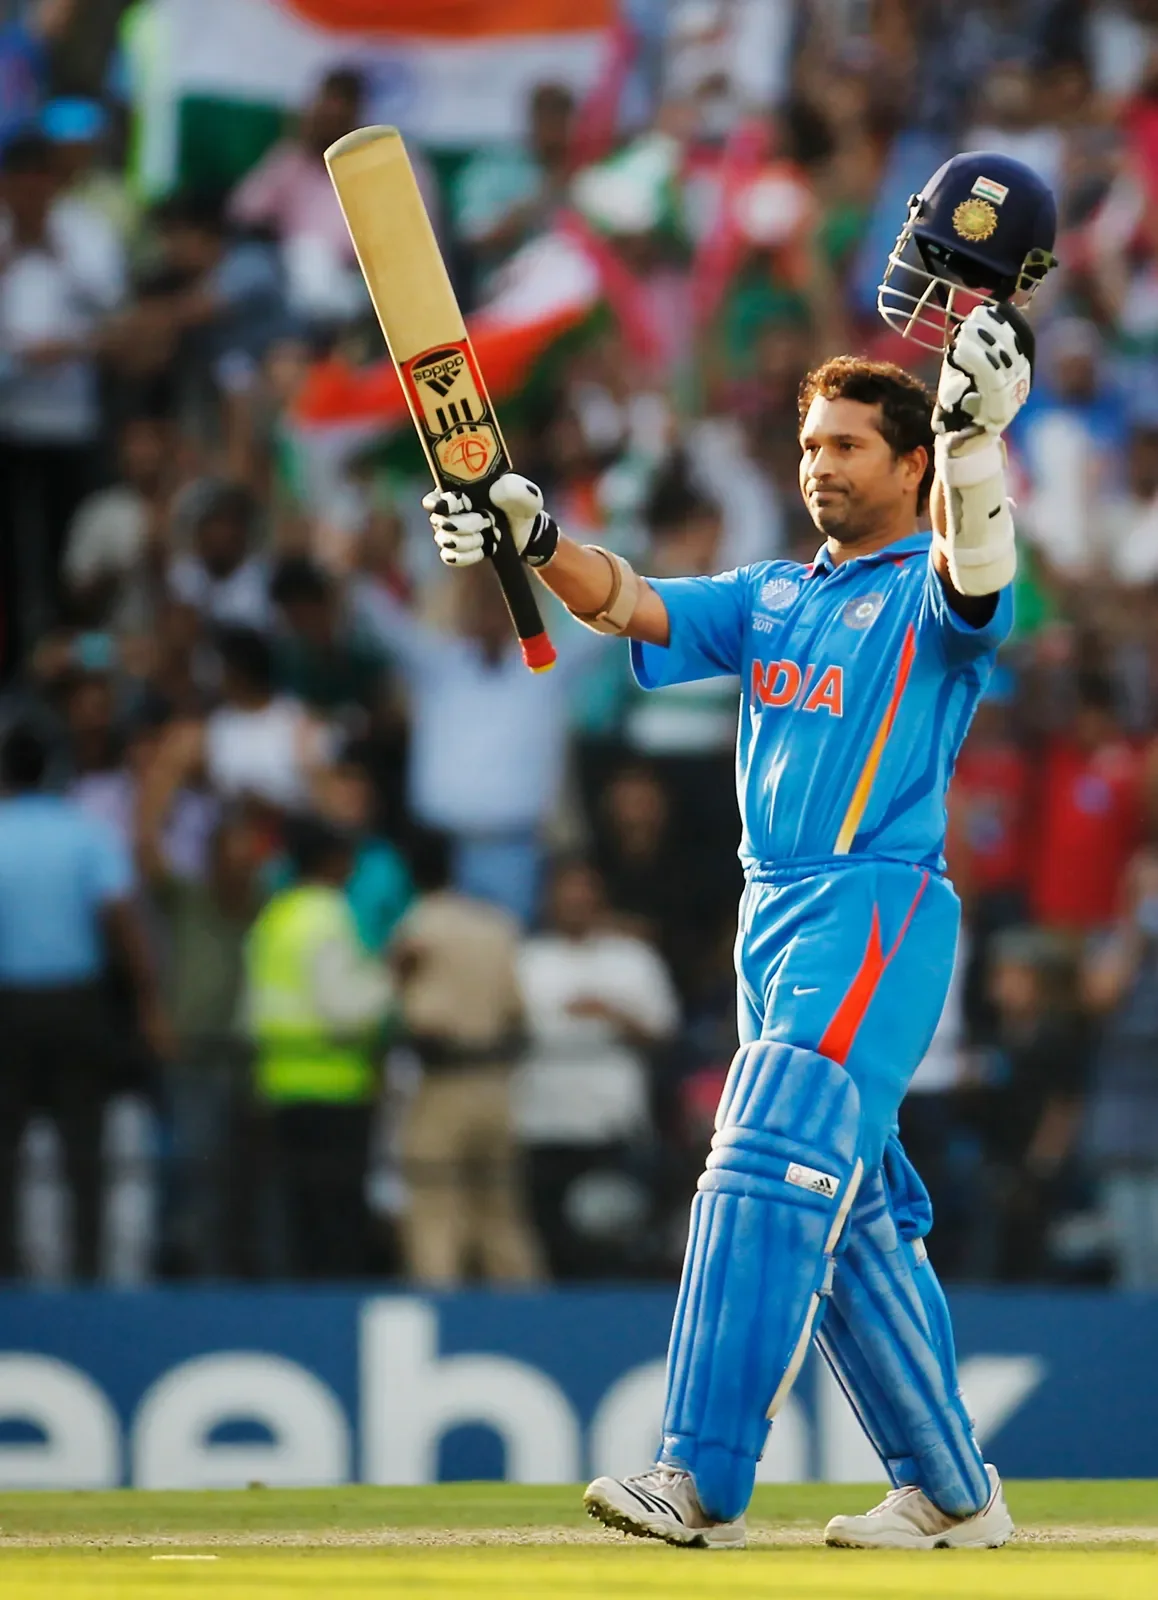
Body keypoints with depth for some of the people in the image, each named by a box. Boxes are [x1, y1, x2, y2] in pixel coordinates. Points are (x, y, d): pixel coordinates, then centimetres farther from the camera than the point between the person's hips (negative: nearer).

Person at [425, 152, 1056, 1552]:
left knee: (766, 1175, -19)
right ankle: (950, 1490, 17)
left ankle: (701, 1481, -25)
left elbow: (976, 571, -23)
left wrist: (976, 429, -39)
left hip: (879, 916, -8)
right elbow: (633, 605, 8)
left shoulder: (930, 592, 0)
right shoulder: (772, 598, 19)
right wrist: (539, 542, -11)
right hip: (775, 922, 8)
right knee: (848, 1215, 9)